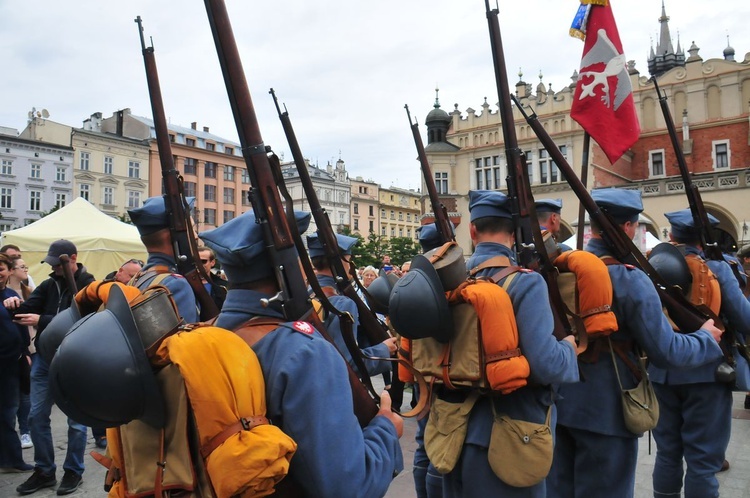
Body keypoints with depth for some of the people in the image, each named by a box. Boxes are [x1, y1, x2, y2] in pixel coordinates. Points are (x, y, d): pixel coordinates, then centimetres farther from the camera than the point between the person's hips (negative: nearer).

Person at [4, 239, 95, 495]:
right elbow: (29, 310, 3)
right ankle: (44, 471, 24)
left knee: (76, 418, 5)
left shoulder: (88, 286, -9)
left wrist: (41, 320, -26)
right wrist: (17, 305, -19)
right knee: (37, 415, 9)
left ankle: (73, 471, 20)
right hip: (45, 357, 6)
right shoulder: (49, 285, 9)